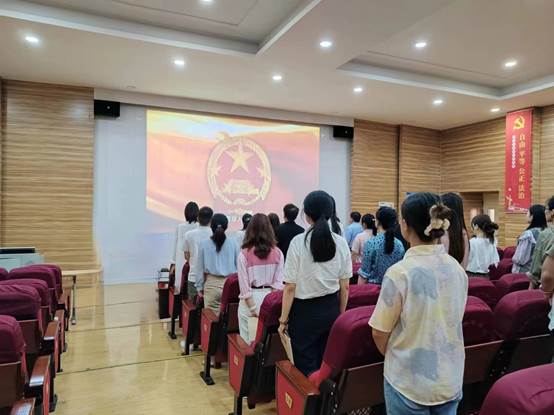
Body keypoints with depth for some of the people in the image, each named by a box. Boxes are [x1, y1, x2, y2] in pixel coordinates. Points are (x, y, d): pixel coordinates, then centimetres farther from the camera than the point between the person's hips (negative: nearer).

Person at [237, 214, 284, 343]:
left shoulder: (244, 254, -10)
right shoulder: (277, 253, -2)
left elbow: (244, 285, -11)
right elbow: (278, 283, -3)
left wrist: (253, 309, -7)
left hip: (250, 300, -3)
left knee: (248, 341, 9)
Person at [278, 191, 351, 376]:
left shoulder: (298, 242, -14)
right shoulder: (341, 243, -3)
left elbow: (290, 287, -12)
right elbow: (345, 287, 2)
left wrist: (283, 319, -2)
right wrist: (341, 314, 16)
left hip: (305, 311, -3)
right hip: (331, 309, 4)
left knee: (306, 367, 11)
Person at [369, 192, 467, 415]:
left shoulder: (400, 273, -23)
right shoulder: (457, 269, -6)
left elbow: (379, 332, -13)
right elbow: (451, 322, 9)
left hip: (409, 381, -5)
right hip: (451, 378, 5)